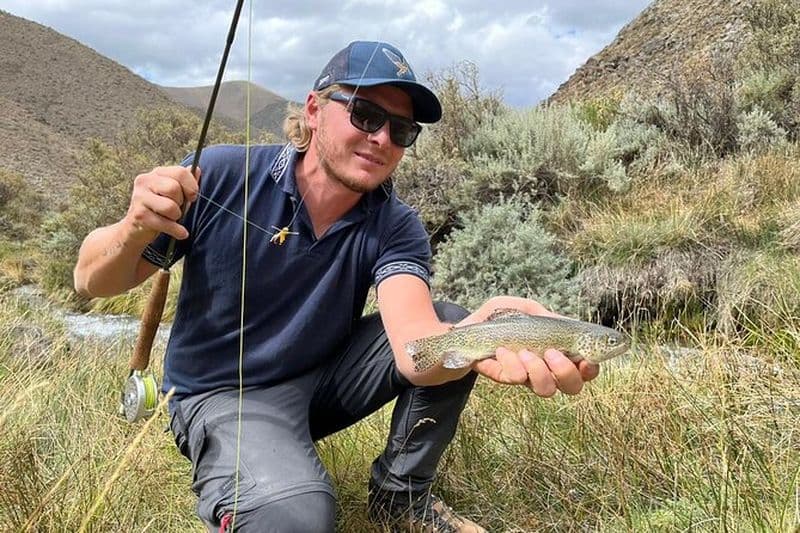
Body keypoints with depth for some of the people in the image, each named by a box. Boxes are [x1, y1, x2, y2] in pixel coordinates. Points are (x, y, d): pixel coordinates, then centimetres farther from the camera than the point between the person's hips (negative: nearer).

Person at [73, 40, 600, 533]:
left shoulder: (397, 228, -12)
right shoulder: (223, 176, -18)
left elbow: (415, 346, -31)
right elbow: (94, 282, -10)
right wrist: (135, 229, -34)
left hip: (325, 377, 4)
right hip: (223, 394, -4)